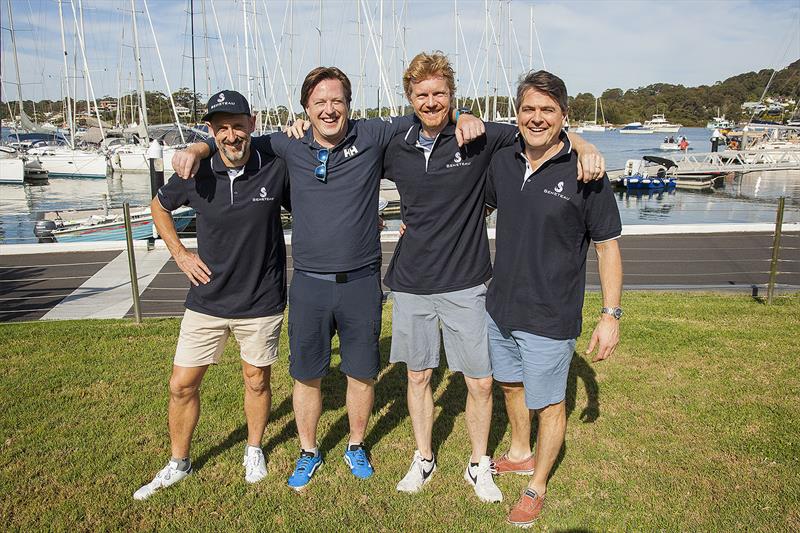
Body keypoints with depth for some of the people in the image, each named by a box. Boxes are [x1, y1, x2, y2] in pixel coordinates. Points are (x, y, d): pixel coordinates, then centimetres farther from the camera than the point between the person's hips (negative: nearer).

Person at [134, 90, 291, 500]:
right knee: (182, 385, 9)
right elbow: (159, 206, 13)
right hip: (207, 300, 2)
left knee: (257, 380, 14)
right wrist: (179, 254, 6)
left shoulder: (276, 170, -12)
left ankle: (254, 451, 40)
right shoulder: (197, 175, -7)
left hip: (261, 301, -2)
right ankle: (178, 463, 32)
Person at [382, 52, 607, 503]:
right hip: (411, 283, 2)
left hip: (466, 284, -2)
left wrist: (585, 147, -17)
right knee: (418, 377, 14)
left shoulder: (481, 139, -6)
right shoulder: (397, 149, 4)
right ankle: (424, 460, 35)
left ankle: (479, 466, 30)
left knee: (481, 383, 5)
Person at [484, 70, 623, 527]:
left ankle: (538, 486, 33)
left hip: (550, 317, -5)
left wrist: (611, 315, -11)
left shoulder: (584, 172, -14)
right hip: (501, 305, 6)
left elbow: (608, 246, -9)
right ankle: (521, 454, 50)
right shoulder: (503, 162, 0)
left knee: (548, 403, 10)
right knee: (510, 384, 24)